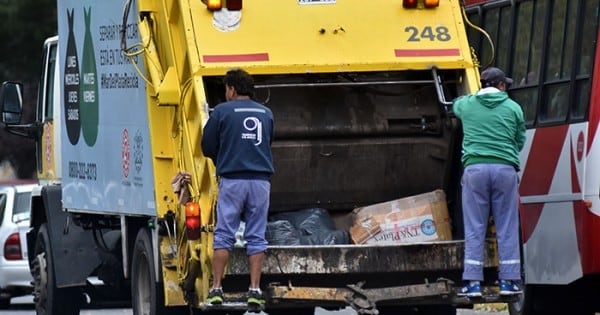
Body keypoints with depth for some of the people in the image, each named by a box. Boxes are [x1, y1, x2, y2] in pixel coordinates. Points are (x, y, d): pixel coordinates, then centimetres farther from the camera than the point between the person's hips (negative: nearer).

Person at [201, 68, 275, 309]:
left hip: (232, 180, -3)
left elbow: (207, 148, 7)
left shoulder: (222, 111, 1)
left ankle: (216, 288, -2)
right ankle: (255, 290, 0)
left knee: (223, 235, 2)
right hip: (261, 180, 3)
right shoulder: (266, 114, 12)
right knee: (256, 237, 5)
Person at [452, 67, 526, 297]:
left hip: (475, 167, 0)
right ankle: (509, 280, 5)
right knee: (507, 228, 5)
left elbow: (455, 107, 36)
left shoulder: (466, 105, 11)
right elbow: (519, 142, 16)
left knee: (474, 228, 2)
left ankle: (472, 281, -2)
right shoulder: (513, 108, 8)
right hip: (505, 168, 0)